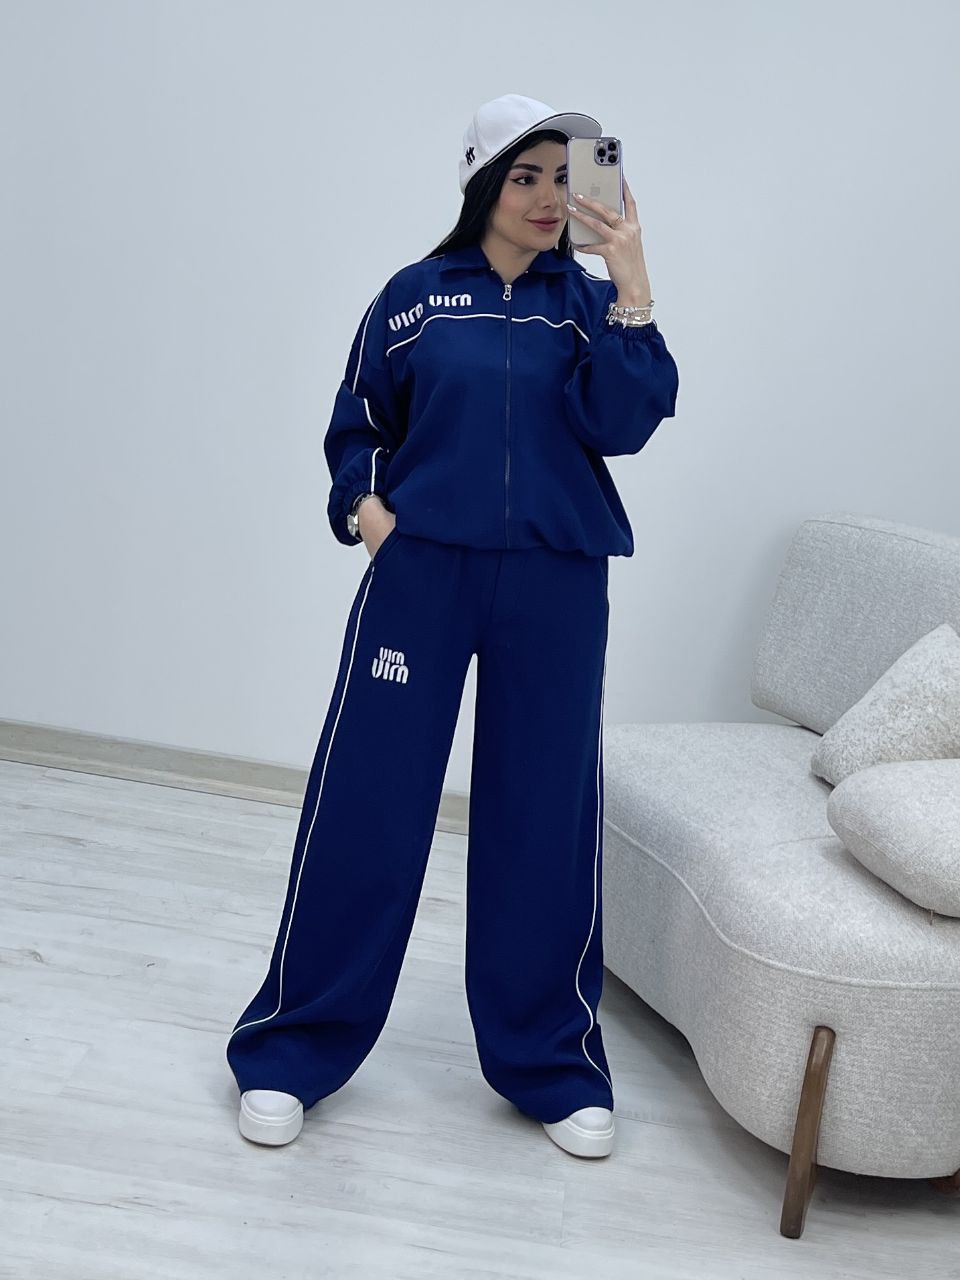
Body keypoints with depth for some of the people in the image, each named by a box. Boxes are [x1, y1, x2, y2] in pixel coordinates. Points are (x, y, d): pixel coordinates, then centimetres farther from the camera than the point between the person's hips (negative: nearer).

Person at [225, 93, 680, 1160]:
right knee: (365, 805, -1)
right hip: (420, 573, -1)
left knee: (545, 819, 6)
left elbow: (622, 425, -10)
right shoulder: (415, 295, 6)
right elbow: (357, 425, 12)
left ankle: (552, 1064, 21)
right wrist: (363, 506, -6)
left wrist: (630, 283, -16)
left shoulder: (588, 303, 7)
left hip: (554, 590, 1)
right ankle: (291, 1050, 13)